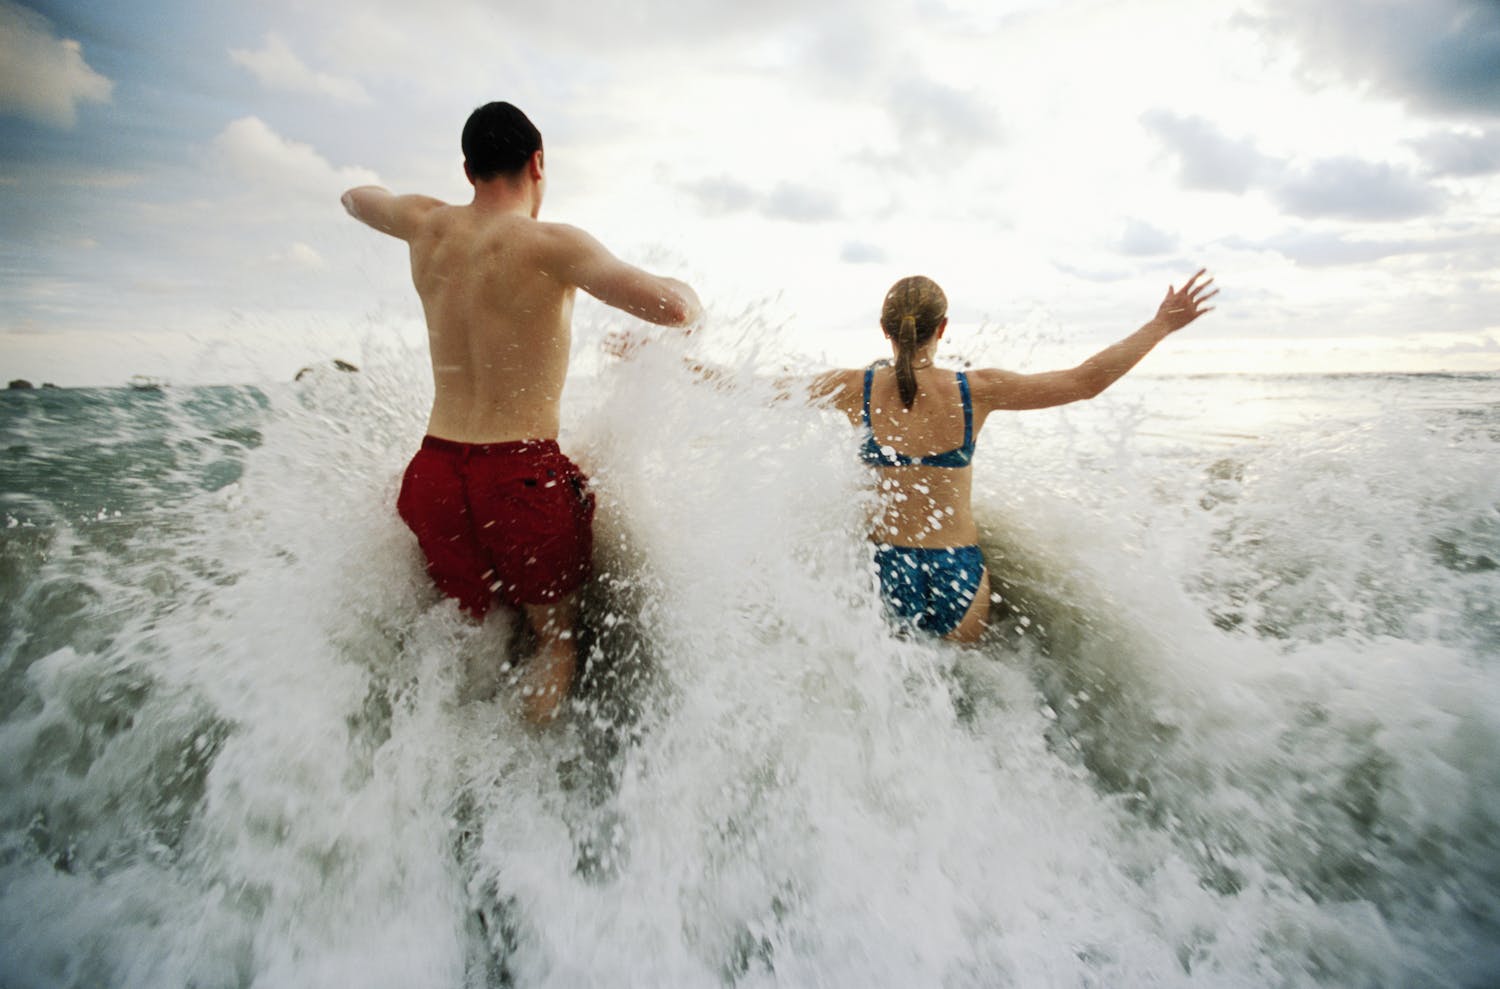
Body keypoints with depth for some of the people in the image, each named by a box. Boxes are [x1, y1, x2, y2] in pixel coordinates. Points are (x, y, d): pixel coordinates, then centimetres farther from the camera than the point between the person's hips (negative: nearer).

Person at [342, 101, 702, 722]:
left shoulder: (427, 226, 7)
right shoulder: (552, 245, -11)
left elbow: (356, 198, 30)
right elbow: (672, 309, -21)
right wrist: (687, 294, 3)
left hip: (435, 470, 6)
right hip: (524, 476, -5)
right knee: (556, 642, 14)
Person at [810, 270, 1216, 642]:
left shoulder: (859, 388, -8)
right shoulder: (977, 390, -7)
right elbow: (1087, 381, -2)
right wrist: (1163, 324, 9)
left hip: (888, 569, 0)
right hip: (958, 575, 1)